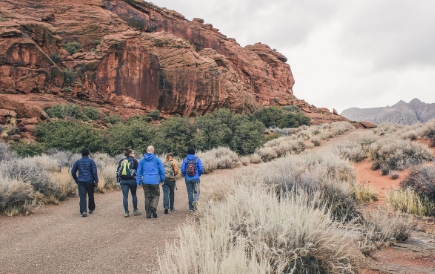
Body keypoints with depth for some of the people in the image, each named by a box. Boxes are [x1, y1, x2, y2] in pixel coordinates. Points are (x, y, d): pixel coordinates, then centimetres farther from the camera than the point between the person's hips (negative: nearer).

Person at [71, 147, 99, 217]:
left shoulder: (78, 161, 8)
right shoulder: (91, 161, 0)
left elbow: (73, 172, 10)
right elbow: (94, 172, -7)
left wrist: (76, 180, 21)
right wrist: (96, 181, -3)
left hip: (81, 181, 1)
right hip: (90, 181, -1)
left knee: (82, 196, -4)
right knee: (91, 196, 14)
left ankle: (83, 211, -17)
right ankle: (91, 209, 27)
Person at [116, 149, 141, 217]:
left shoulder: (121, 161, 11)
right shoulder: (134, 161, -1)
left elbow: (117, 171, 12)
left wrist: (118, 180, 15)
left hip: (123, 180, 3)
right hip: (132, 180, -3)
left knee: (125, 196, 4)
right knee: (134, 195, 13)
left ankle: (126, 212, 4)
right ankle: (135, 210, 18)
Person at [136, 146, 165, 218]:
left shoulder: (142, 160, 7)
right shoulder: (157, 159, 1)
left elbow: (139, 172, 9)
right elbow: (162, 171, 4)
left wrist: (138, 182, 14)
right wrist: (162, 180, 15)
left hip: (145, 181, 2)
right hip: (155, 181, -2)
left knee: (147, 197, 10)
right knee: (155, 195, 10)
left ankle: (148, 214, 11)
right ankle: (153, 207, -17)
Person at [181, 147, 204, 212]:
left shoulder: (185, 160, -1)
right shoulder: (197, 159, -3)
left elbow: (182, 170, -4)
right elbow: (201, 169, -7)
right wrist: (199, 175, 10)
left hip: (187, 179, 1)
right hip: (195, 178, -1)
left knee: (190, 193, 10)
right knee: (196, 192, 10)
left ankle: (191, 207, 12)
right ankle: (195, 200, -19)